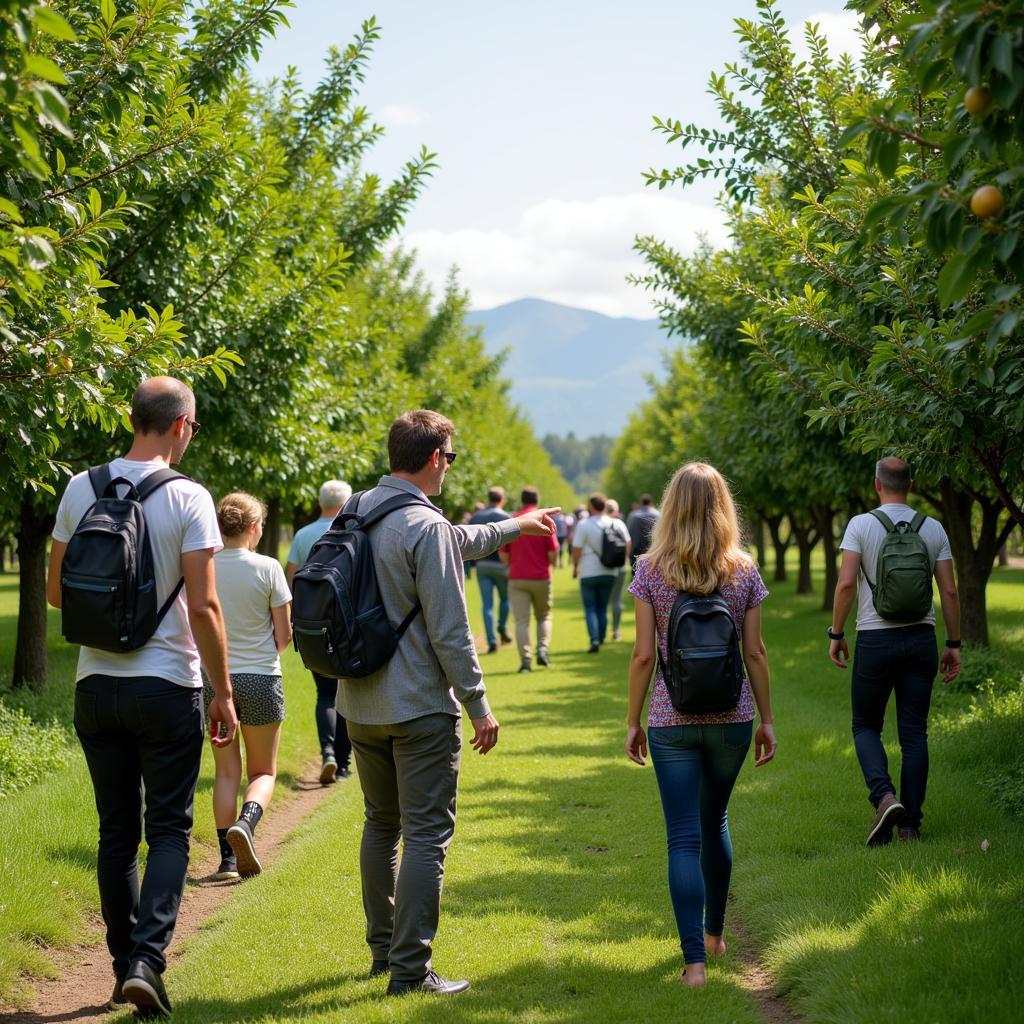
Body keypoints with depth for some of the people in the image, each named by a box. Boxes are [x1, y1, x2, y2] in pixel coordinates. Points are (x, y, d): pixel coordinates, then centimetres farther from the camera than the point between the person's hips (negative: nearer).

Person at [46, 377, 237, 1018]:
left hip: (96, 684, 4)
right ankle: (147, 960, -9)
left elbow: (55, 592, 8)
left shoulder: (80, 490, 2)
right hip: (167, 686, -4)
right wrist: (224, 693, -5)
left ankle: (125, 963, 20)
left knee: (116, 834, 13)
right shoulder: (187, 498, -11)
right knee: (169, 831, 4)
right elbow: (203, 606, -13)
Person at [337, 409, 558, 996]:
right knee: (426, 835, -2)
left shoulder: (358, 513, 8)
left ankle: (383, 948, 29)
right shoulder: (425, 527, -18)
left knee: (381, 826, 19)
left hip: (361, 703, 8)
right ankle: (410, 970, -1)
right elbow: (449, 631, -18)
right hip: (420, 707, -8)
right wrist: (478, 705, -10)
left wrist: (515, 526, 35)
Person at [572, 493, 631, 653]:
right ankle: (601, 638, 18)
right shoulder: (617, 524, 0)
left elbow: (577, 550, -11)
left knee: (590, 608, 2)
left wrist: (575, 567, 4)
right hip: (609, 572, 4)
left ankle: (594, 641, -10)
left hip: (589, 573, -4)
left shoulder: (584, 525, -11)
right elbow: (627, 544, 6)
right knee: (602, 608, 16)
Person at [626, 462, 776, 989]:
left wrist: (633, 721, 2)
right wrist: (766, 719, 9)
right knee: (715, 823, 23)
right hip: (731, 718, 2)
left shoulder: (652, 571, -7)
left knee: (683, 838, 1)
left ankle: (695, 960, -4)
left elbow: (643, 655, -7)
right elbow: (755, 654, 0)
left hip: (671, 721, -2)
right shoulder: (744, 572, -2)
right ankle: (714, 933, 36)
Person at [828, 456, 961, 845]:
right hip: (921, 638, 3)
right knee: (914, 733, 7)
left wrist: (836, 633, -2)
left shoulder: (861, 525, -6)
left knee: (866, 725, 12)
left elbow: (845, 583, -13)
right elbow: (949, 591, 2)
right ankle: (910, 822, 7)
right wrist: (953, 644, 9)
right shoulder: (933, 528, 3)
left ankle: (884, 796, -12)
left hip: (875, 640, -2)